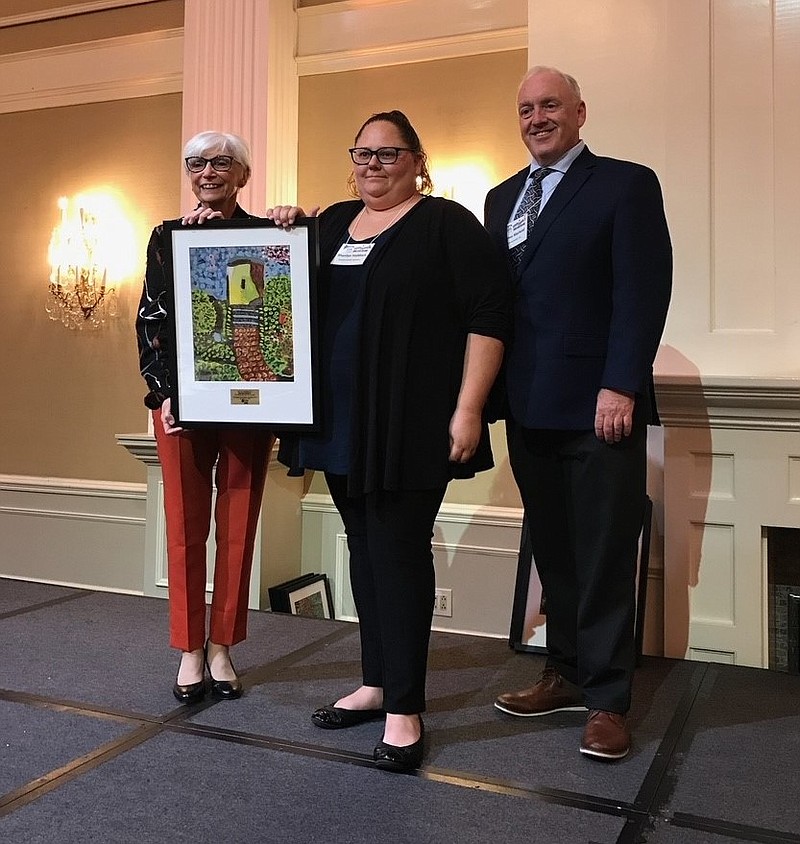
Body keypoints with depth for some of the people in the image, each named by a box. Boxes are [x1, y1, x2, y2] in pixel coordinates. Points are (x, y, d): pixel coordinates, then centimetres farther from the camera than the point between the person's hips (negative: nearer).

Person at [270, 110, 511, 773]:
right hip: (342, 422, 7)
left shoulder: (447, 223, -3)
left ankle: (405, 709, 6)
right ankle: (377, 683, 26)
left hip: (408, 425, -6)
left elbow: (488, 315, -10)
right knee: (364, 549, 12)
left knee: (399, 551, -5)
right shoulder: (333, 222, 16)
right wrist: (286, 230, 8)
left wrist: (468, 408, -17)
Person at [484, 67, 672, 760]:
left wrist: (620, 386, -17)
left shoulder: (626, 184, 0)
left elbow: (643, 291, -9)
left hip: (599, 405, -5)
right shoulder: (503, 197, 17)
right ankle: (567, 673, 26)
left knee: (604, 558, 2)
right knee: (553, 553, 12)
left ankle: (607, 699, 14)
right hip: (530, 409, 6)